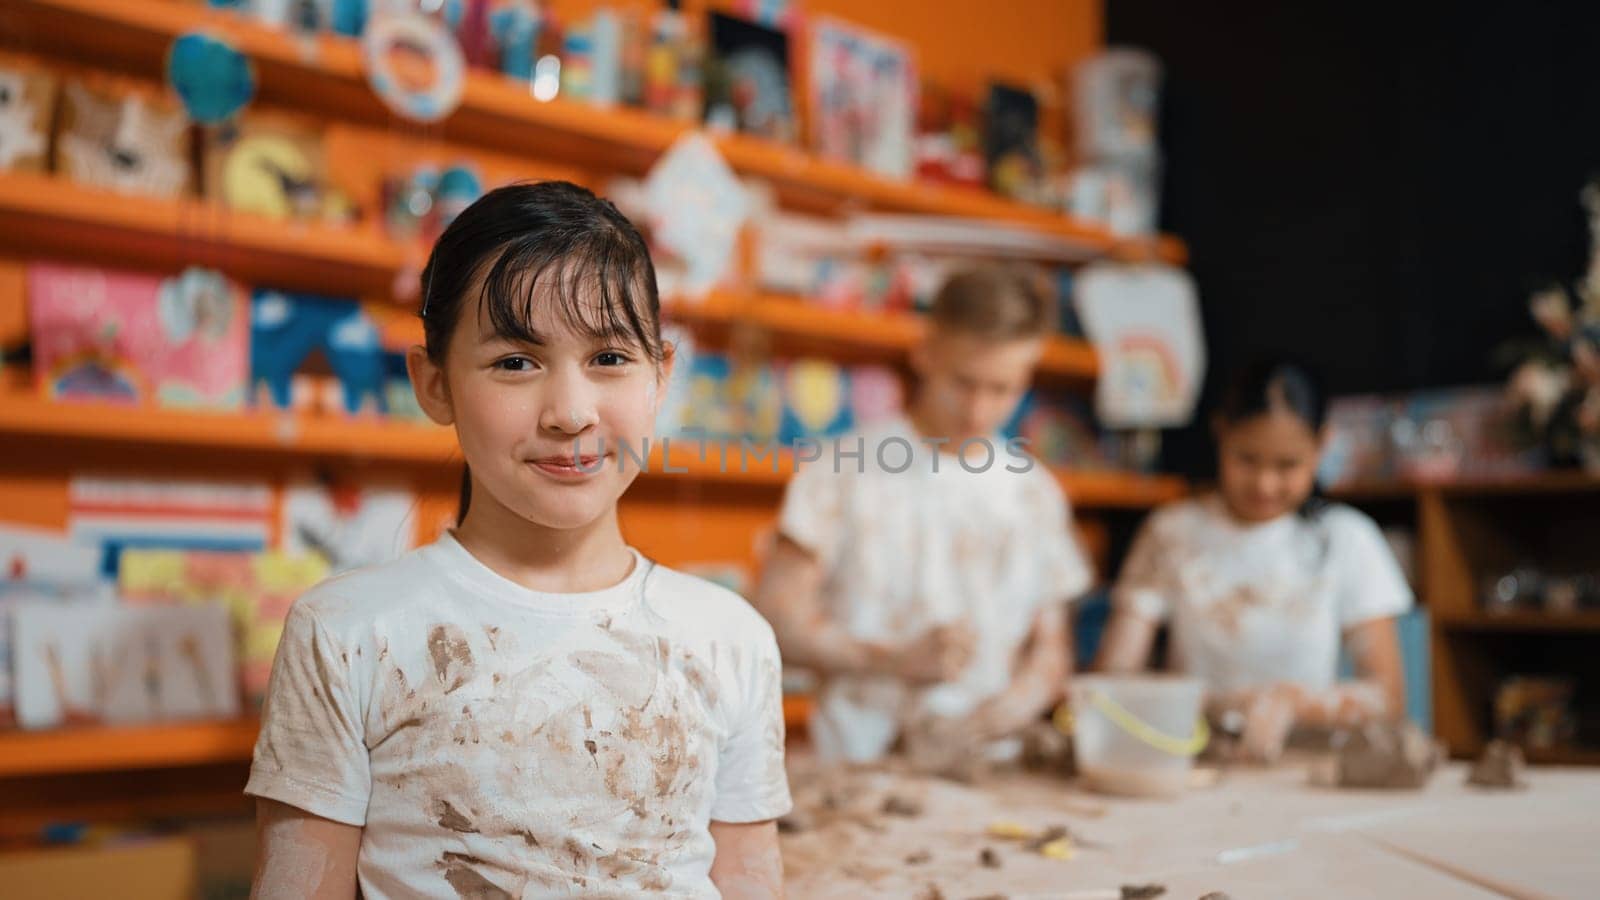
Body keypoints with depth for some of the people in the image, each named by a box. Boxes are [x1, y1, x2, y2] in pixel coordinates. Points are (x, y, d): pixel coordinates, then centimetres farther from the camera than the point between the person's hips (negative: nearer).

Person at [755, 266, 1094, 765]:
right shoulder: (846, 470, 2)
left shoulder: (1035, 491, 13)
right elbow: (777, 616, -1)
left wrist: (1014, 704, -6)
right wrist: (896, 658, -13)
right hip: (853, 764, -4)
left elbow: (1051, 649, 15)